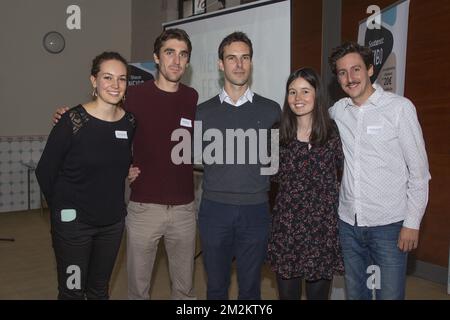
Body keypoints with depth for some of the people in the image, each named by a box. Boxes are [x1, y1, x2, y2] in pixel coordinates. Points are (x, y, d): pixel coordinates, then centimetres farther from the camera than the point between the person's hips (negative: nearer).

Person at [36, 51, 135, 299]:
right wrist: (63, 209, 0)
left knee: (99, 290, 18)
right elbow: (44, 172, -7)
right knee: (72, 291, 8)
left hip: (113, 222, 4)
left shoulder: (130, 122, -2)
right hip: (74, 222, -4)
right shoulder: (73, 120, -16)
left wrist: (130, 172, 0)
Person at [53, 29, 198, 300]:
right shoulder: (136, 96, -4)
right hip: (144, 206, -2)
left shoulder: (194, 99, 3)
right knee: (138, 285, 10)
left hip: (184, 207, 2)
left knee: (184, 286, 13)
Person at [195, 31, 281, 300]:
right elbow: (195, 157, 13)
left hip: (255, 210, 0)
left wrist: (265, 181, 1)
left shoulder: (271, 110, 2)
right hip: (214, 209, 1)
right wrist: (218, 166, 0)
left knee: (250, 287, 13)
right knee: (216, 286, 14)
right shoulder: (203, 112, 3)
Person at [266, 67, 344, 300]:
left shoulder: (333, 133, -4)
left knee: (318, 293, 13)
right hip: (286, 225, 2)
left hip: (323, 226, -1)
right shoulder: (280, 135, 1)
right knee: (287, 293, 12)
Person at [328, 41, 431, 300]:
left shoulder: (399, 107, -8)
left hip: (389, 225, -4)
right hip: (348, 222, 4)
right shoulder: (337, 111, 3)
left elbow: (419, 170, -6)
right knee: (355, 293, 17)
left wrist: (412, 222, -8)